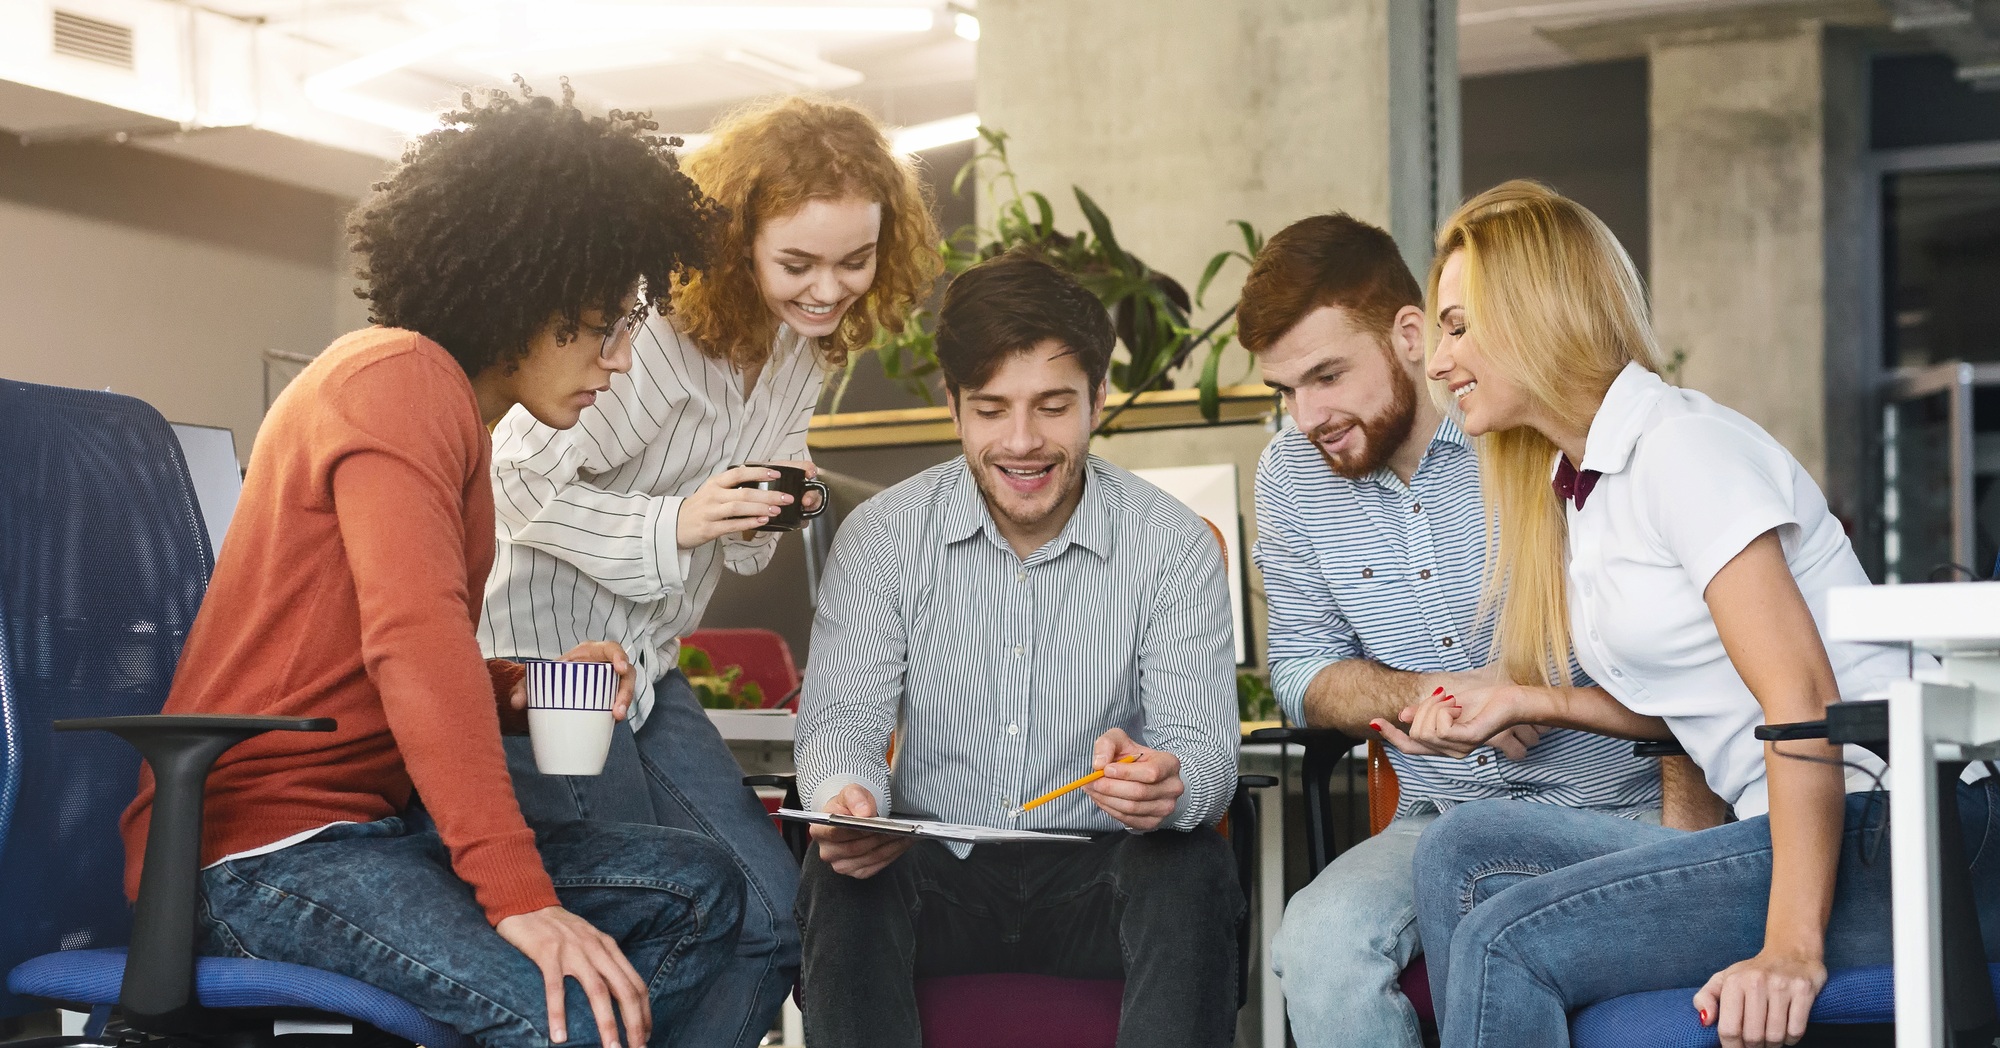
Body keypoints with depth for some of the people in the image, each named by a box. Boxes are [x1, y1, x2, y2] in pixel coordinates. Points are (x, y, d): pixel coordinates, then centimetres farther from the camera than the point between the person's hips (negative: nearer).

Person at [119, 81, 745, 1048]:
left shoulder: (448, 405, 19)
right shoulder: (400, 377, -13)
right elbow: (413, 643, -27)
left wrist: (526, 681, 2)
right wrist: (520, 895, -31)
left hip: (377, 820, 10)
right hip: (261, 848, -10)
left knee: (697, 888, 2)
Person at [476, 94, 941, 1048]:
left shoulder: (803, 346, 4)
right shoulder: (657, 330, -22)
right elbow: (515, 483, -19)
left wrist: (765, 518, -8)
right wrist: (672, 523, -27)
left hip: (646, 668, 8)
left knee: (774, 916, 2)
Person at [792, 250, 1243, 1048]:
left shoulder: (1173, 545, -2)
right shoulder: (881, 536, 1)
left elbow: (1205, 750, -8)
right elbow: (842, 719, -4)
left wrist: (1169, 786, -35)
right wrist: (844, 794, -30)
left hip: (1102, 878, 0)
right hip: (936, 874, 1)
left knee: (1190, 870, -33)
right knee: (842, 877, -31)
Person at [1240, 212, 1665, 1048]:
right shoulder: (1291, 473, 6)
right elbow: (1301, 671, 13)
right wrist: (1420, 693, -7)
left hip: (1613, 812, -4)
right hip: (1442, 818, 4)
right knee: (1318, 942, -26)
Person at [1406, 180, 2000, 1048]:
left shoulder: (1680, 446, -11)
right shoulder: (1577, 484, 17)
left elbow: (1800, 697, -19)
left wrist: (1792, 945, -25)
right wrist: (1524, 704, 9)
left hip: (1887, 826, -9)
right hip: (1779, 829, 9)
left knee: (1506, 942, -20)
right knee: (1463, 850, -1)